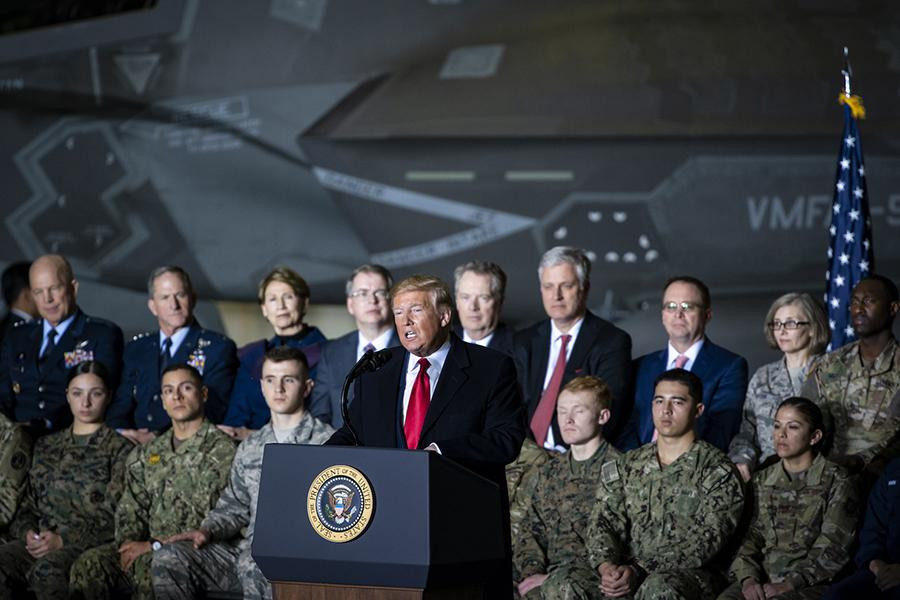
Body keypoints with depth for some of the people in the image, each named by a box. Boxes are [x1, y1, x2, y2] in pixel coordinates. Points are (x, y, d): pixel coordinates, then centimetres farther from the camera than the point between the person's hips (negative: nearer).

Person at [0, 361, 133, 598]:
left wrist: (63, 540, -13)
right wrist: (27, 533, -3)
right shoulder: (46, 446, 25)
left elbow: (113, 516, -2)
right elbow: (28, 505, 21)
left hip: (89, 543, -4)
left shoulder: (119, 449, 8)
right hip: (41, 542, 4)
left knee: (46, 569, -38)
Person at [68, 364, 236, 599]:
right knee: (89, 564, -21)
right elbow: (131, 508, 17)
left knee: (150, 566, -37)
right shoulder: (147, 455, 21)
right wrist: (128, 542, -5)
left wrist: (155, 545, -12)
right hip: (152, 550, 6)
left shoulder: (222, 450, -1)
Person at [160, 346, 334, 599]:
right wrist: (208, 530, 3)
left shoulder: (328, 442, 2)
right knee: (171, 558, -15)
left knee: (254, 563, -38)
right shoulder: (250, 446, 20)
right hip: (249, 549, 6)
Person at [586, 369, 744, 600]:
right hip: (628, 573, 4)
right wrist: (606, 566, -16)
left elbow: (705, 540, -8)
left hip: (692, 575, -3)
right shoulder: (627, 467, 19)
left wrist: (639, 572, -19)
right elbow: (603, 522, 8)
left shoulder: (718, 471, 3)